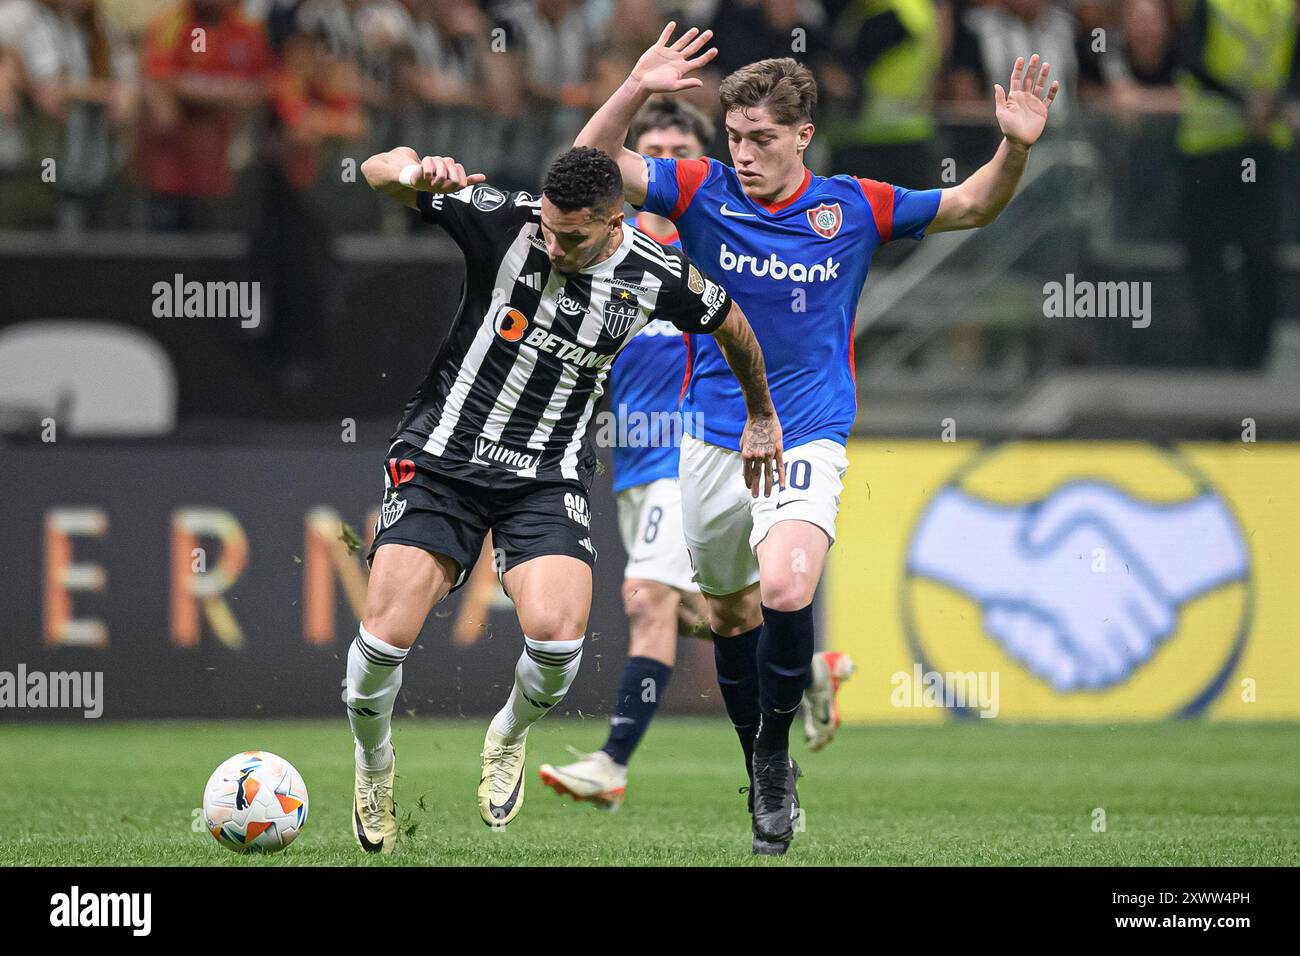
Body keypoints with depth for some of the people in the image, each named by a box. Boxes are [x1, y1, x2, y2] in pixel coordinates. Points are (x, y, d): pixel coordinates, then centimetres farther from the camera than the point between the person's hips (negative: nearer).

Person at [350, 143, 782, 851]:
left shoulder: (655, 278, -9)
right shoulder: (504, 221, -14)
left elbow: (735, 328, 13)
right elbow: (378, 171, -13)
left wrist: (761, 416, 27)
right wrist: (410, 172, -37)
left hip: (549, 475, 1)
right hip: (441, 455, -1)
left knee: (557, 634, -24)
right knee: (386, 637, -16)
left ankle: (510, 737, 13)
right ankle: (374, 765, 19)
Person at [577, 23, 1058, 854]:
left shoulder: (853, 209, -3)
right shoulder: (705, 193, -4)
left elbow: (972, 206, 5)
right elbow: (594, 163, -11)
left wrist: (1016, 148, -13)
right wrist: (637, 90, -26)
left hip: (807, 441, -2)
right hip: (714, 440, 2)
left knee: (786, 589, -26)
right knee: (730, 611, 13)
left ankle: (776, 749, -4)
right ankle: (763, 775, 34)